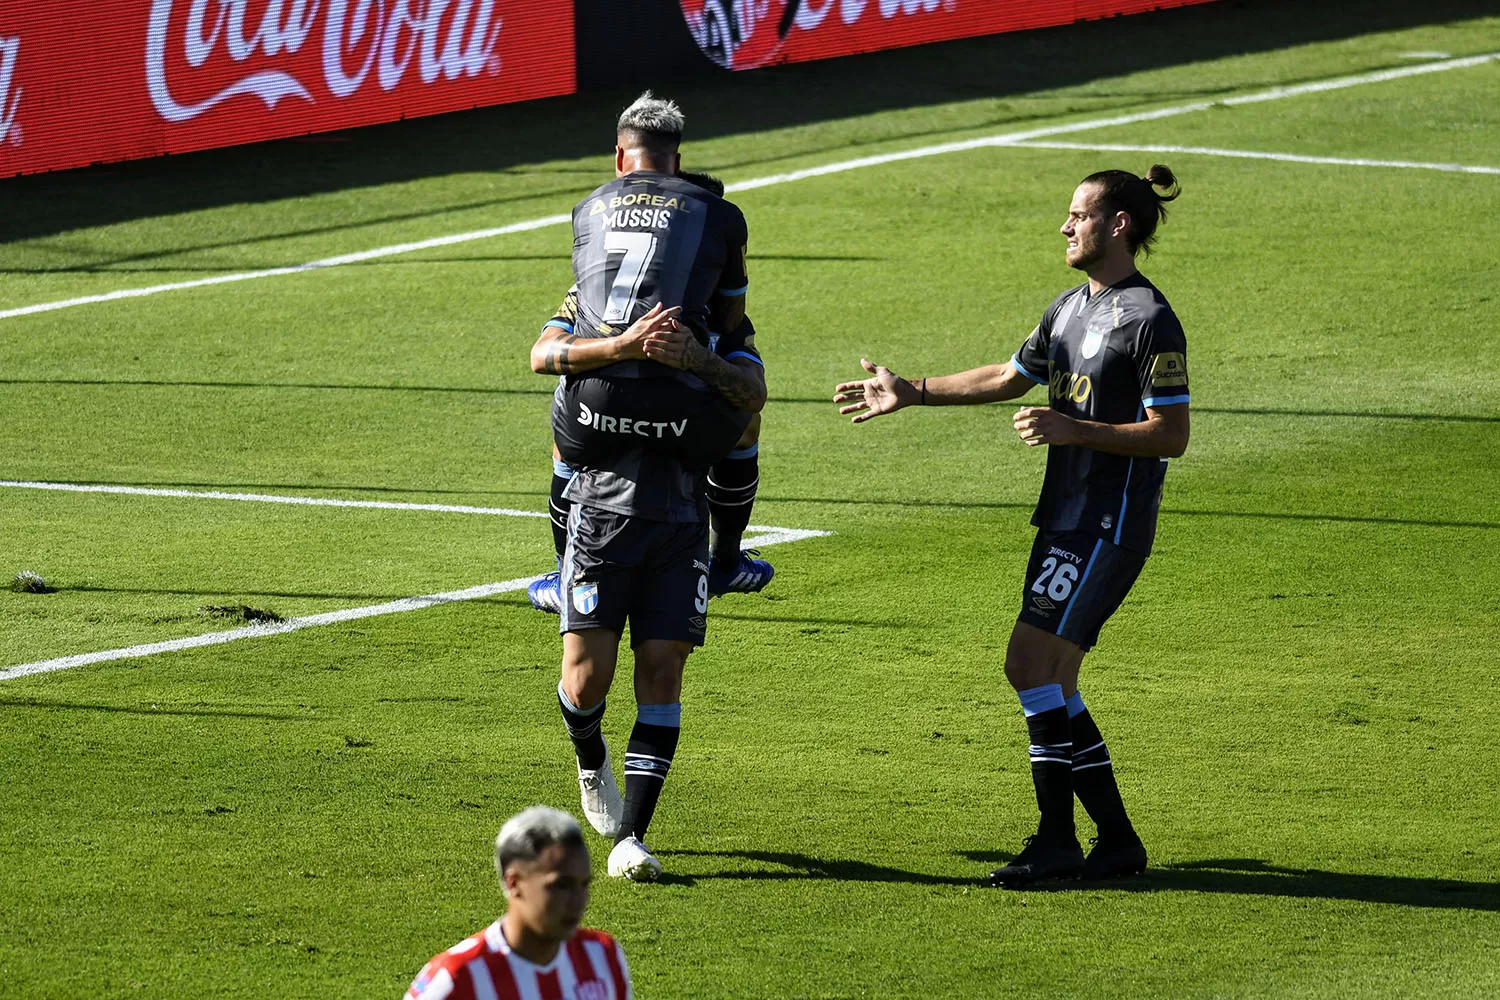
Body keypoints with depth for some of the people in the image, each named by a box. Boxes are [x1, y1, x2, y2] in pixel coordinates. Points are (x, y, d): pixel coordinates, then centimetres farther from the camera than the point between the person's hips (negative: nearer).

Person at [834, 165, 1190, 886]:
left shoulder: (1150, 320, -13)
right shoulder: (1072, 307, 15)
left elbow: (1172, 435, -17)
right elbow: (1007, 378, 28)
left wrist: (1072, 430, -22)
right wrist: (910, 393, 26)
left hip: (1108, 528, -9)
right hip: (1067, 519, 9)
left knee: (1033, 663, -14)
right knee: (1045, 677, 8)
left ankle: (1056, 840, -8)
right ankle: (1117, 840, 14)